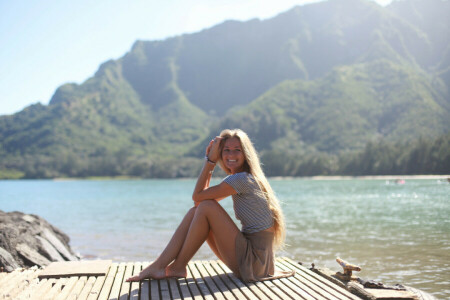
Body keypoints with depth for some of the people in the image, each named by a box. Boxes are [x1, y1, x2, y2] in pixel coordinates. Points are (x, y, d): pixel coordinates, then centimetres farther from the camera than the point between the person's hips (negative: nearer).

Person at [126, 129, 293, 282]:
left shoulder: (241, 179, -15)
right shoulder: (242, 179, 14)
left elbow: (197, 196, -13)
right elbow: (199, 199, 11)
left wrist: (210, 161, -7)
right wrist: (209, 161, 6)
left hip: (254, 260, -10)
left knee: (206, 207, -16)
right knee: (195, 211, 3)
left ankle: (178, 267, -4)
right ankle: (159, 265, -3)